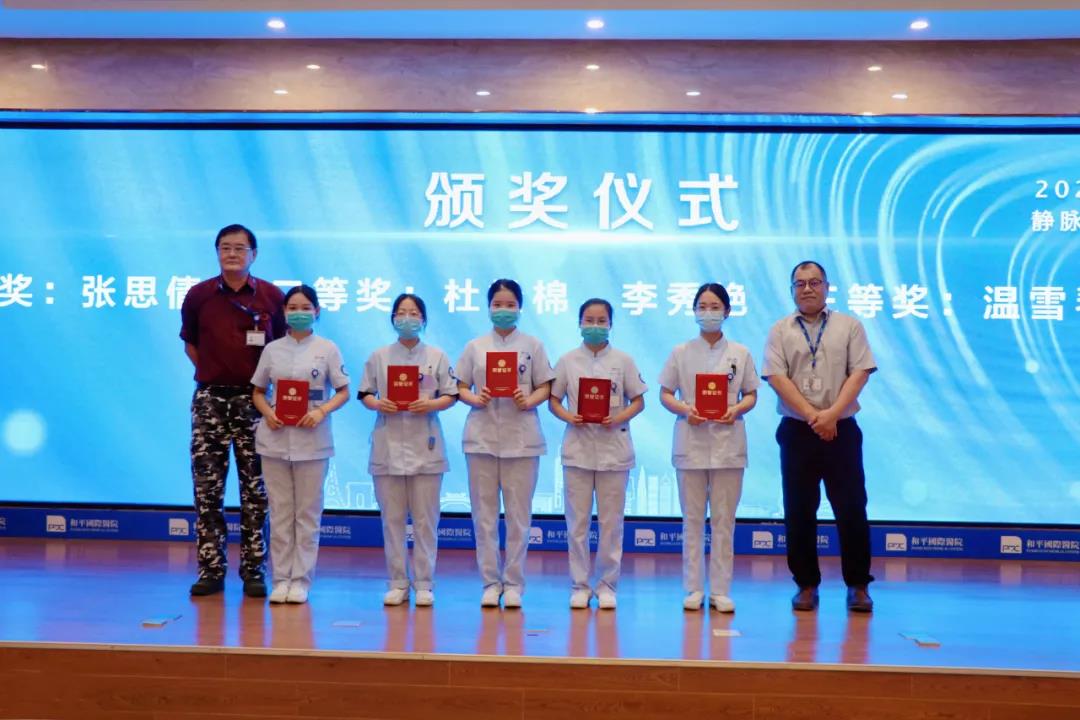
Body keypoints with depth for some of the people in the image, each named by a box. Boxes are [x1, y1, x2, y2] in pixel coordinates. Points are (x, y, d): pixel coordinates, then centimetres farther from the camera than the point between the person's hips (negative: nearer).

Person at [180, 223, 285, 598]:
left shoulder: (272, 297, 0)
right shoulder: (198, 295, 3)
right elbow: (189, 343, 15)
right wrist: (212, 372, 5)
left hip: (254, 400, -1)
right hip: (210, 399, 1)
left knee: (255, 489, 3)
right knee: (207, 488, 2)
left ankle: (253, 571, 11)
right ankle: (211, 570, 10)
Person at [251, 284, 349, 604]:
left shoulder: (327, 349, 2)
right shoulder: (272, 349, 7)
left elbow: (343, 392, 2)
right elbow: (258, 391, 12)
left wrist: (322, 411, -15)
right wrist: (267, 412, -8)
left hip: (312, 440, -2)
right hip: (275, 438, 2)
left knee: (307, 512, 3)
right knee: (280, 512, 6)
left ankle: (301, 579, 10)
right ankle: (281, 578, 13)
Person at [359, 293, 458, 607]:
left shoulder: (437, 356, 4)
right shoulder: (379, 357, 7)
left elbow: (451, 395, 3)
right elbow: (365, 394, 8)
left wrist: (431, 405, -15)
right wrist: (377, 404, -12)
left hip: (424, 446, -1)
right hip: (388, 445, 1)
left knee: (425, 519, 2)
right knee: (392, 518, 5)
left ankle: (424, 584, 11)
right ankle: (397, 583, 14)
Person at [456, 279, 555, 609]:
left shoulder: (532, 345, 6)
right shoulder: (475, 346, 9)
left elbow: (545, 387, 4)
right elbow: (460, 388, 8)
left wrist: (528, 401, -15)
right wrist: (474, 399, -12)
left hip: (521, 438, -1)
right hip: (482, 436, 1)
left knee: (518, 514, 2)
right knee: (484, 514, 3)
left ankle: (513, 583, 11)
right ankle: (490, 582, 13)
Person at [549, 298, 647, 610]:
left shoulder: (623, 360, 3)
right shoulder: (568, 360, 4)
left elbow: (638, 400, 4)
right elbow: (553, 400, 7)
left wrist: (620, 418, -13)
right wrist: (568, 416, -13)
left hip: (613, 447, 0)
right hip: (578, 447, 0)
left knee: (611, 522, 5)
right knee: (577, 521, 4)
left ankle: (607, 585, 15)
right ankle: (579, 585, 13)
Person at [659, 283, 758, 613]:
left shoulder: (740, 353, 6)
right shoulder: (681, 352, 5)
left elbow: (751, 395, 8)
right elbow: (665, 394, 4)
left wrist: (736, 409, -13)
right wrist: (685, 410, -15)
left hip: (727, 443, 0)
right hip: (691, 443, 0)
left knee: (724, 520, 3)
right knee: (693, 519, 5)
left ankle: (721, 590, 10)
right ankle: (693, 588, 12)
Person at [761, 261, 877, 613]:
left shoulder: (849, 326, 6)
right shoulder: (781, 330, 7)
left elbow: (860, 372, -2)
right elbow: (777, 377, -4)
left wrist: (832, 413, -14)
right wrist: (812, 415, -13)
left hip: (842, 430, -1)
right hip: (797, 431, 1)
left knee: (851, 509, 0)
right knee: (799, 512, 5)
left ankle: (858, 586, 10)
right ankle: (806, 584, 15)